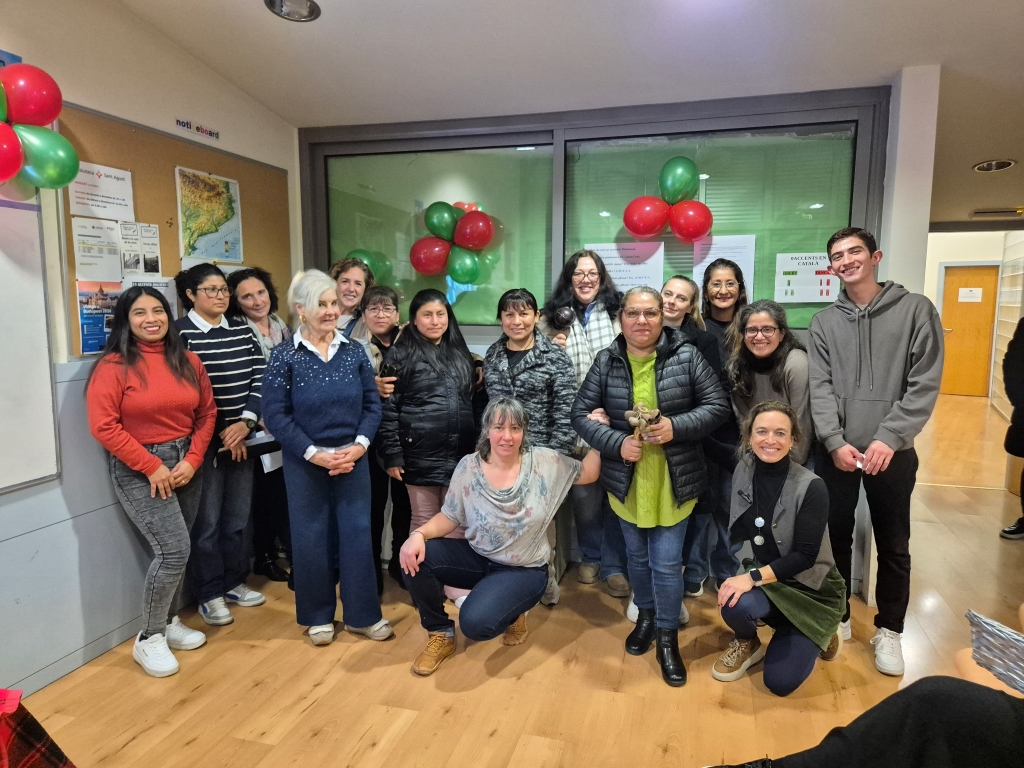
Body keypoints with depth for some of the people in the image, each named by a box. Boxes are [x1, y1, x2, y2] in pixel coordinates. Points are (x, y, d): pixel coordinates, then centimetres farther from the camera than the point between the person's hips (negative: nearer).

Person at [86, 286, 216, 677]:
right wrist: (151, 466, -15)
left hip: (186, 463, 5)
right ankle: (149, 638, 8)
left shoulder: (188, 362, 4)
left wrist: (192, 460, -5)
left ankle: (169, 621, 31)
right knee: (174, 549, -11)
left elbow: (206, 414, 7)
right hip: (139, 470, -5)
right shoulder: (113, 366, -10)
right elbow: (103, 426, -14)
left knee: (176, 550, 12)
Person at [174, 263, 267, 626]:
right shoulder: (179, 332, -5)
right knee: (207, 520, 3)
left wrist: (245, 422, -10)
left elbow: (260, 379, 3)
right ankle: (209, 594, 17)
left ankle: (233, 582, 29)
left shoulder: (242, 330, 9)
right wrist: (220, 433, -11)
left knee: (237, 516, 13)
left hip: (241, 438, 5)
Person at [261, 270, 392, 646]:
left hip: (353, 458, 2)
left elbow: (372, 404, 3)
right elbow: (276, 415, -9)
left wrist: (360, 444, -11)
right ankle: (319, 616, 28)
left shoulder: (354, 351, 2)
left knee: (357, 532, 7)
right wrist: (314, 453, -15)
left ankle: (362, 614, 23)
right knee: (311, 536, 9)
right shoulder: (284, 355, -6)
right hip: (305, 462, -2)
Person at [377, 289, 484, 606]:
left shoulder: (460, 353, 12)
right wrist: (392, 455, -11)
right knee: (425, 522, 9)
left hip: (460, 455, 4)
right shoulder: (401, 355, -3)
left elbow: (476, 402, 14)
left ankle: (457, 586, 22)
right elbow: (388, 407, -6)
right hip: (420, 456, -4)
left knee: (458, 522, 9)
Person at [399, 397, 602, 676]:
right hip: (477, 557, 3)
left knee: (475, 623, -28)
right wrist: (418, 533, -22)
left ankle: (512, 613, 10)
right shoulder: (468, 467, -9)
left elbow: (589, 473, -1)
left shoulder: (545, 462, -11)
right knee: (413, 557, -19)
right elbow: (449, 517, -3)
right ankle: (441, 634, 3)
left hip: (524, 570, -3)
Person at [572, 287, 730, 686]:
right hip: (627, 480, 2)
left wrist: (677, 426, -20)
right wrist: (616, 442, -17)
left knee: (666, 561, 3)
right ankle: (646, 615, 43)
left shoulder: (686, 356, -8)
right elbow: (581, 414, -3)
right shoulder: (606, 362, -4)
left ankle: (668, 636, 24)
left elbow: (718, 405, -6)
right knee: (637, 556, 19)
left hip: (674, 481, -2)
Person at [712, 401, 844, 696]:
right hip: (761, 580, 3)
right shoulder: (743, 471, -8)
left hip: (809, 589, -3)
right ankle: (747, 644, 6)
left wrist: (753, 577, -29)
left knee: (780, 682, -10)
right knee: (735, 605, -32)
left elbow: (805, 556, -22)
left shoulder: (811, 487, -21)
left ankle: (817, 636, 23)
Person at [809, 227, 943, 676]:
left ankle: (888, 629, 28)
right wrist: (835, 441, -14)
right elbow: (820, 388, -2)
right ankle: (837, 617, 30)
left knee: (893, 546, 10)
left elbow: (925, 384, -8)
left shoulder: (915, 309, -1)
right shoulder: (824, 322, 6)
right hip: (835, 451, 2)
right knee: (835, 538, 12)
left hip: (893, 452, -2)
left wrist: (888, 438, -16)